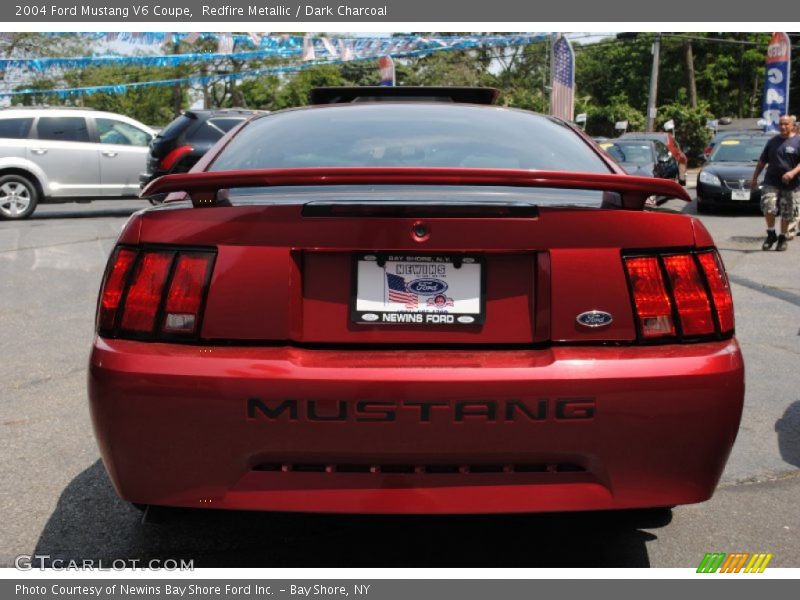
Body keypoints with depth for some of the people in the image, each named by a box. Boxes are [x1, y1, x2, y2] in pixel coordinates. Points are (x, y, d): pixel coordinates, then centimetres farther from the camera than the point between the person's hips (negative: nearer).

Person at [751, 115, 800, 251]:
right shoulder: (773, 141, 12)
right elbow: (762, 161, 17)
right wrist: (754, 178, 15)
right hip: (771, 183, 2)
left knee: (786, 214, 5)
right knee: (768, 207, -15)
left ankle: (783, 238, 23)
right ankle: (771, 234, 5)